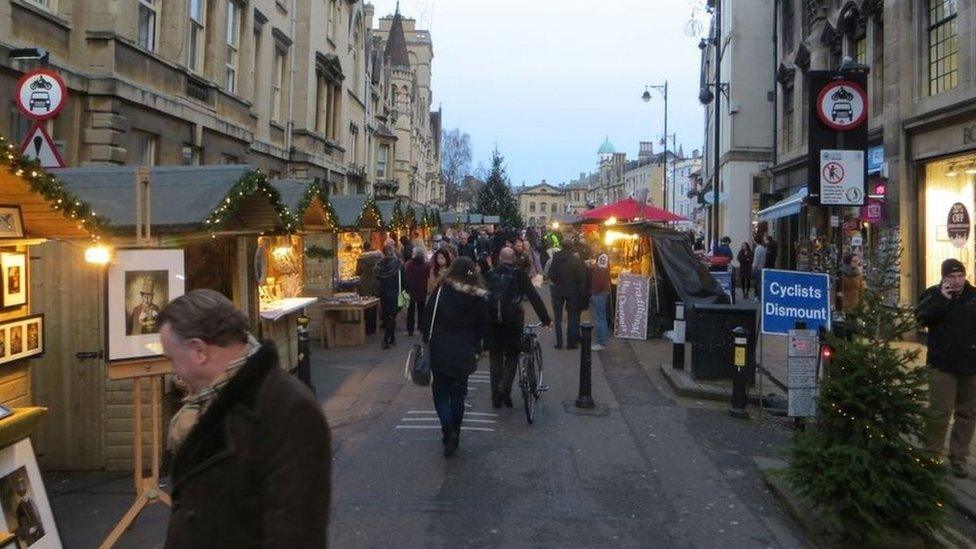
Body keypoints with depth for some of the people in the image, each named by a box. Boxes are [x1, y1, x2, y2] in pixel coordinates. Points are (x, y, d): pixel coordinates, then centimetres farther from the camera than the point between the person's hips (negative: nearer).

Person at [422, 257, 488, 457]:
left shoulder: (441, 291, -10)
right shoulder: (479, 297, 0)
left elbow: (428, 317, -8)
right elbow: (481, 327, 6)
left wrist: (426, 339, 6)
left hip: (440, 350, -3)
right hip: (464, 352, 3)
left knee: (441, 392, 8)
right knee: (458, 393, 15)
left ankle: (448, 429, -12)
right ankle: (454, 436, 21)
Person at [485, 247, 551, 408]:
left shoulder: (490, 274, 7)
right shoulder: (519, 274, 0)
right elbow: (534, 297, -2)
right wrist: (546, 319, 3)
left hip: (492, 322, 2)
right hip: (513, 322, -2)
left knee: (495, 358, 13)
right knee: (511, 356, 12)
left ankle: (496, 397, 13)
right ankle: (505, 387, -8)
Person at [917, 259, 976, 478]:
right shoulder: (933, 294, 0)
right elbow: (921, 317, -16)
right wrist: (941, 299, -22)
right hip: (943, 364, -3)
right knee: (940, 412, -5)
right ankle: (932, 454, 6)